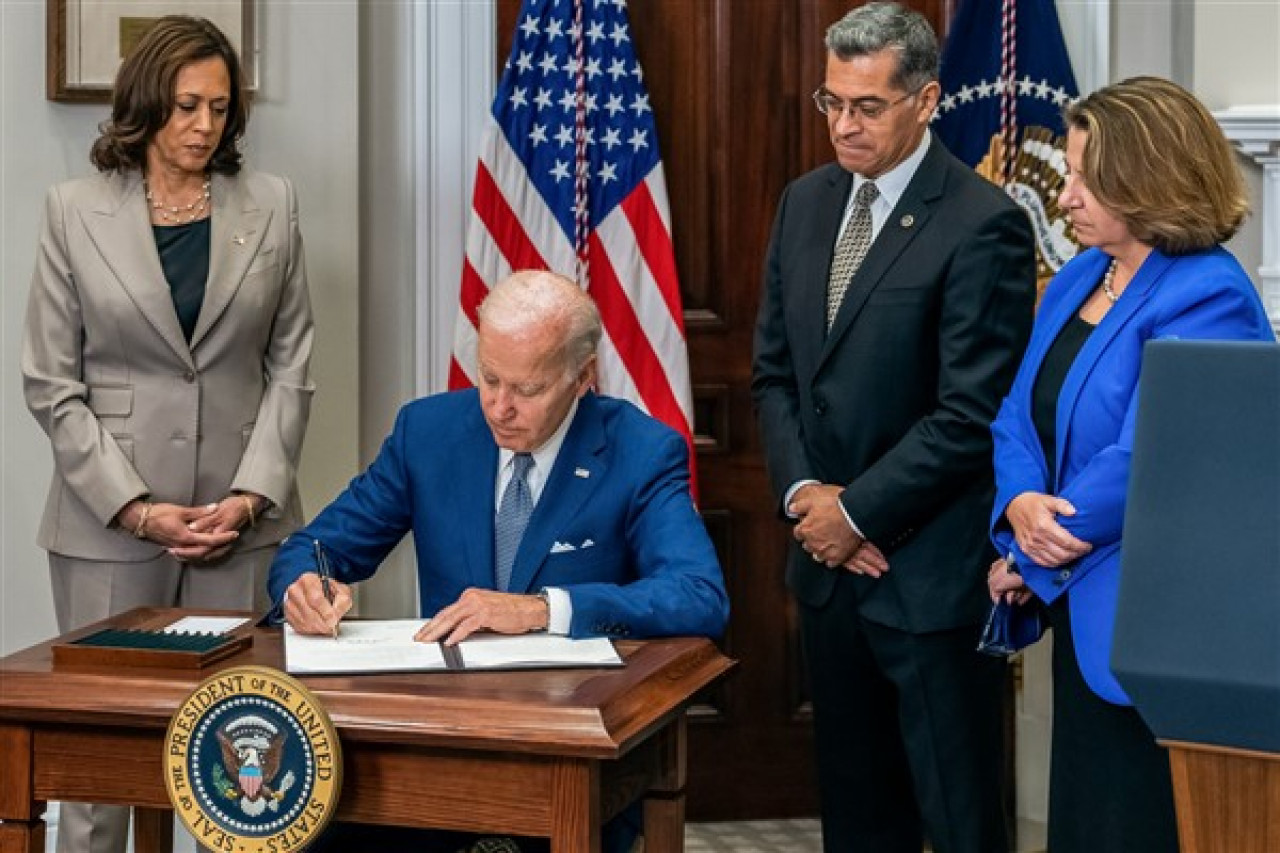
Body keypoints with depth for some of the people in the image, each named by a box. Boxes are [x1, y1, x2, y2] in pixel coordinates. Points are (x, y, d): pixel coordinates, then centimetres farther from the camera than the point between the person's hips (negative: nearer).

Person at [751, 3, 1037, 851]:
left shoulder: (982, 224, -14)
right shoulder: (807, 202, 9)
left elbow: (972, 415, -17)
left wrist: (857, 510, -12)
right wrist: (803, 491, -3)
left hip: (931, 569, -7)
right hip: (829, 558, 7)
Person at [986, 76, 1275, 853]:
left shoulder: (1207, 299, -17)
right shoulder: (1078, 279, 10)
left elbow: (1144, 461, -23)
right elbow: (1020, 417, 9)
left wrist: (1034, 561, -12)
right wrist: (1021, 505, -12)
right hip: (1083, 615, 8)